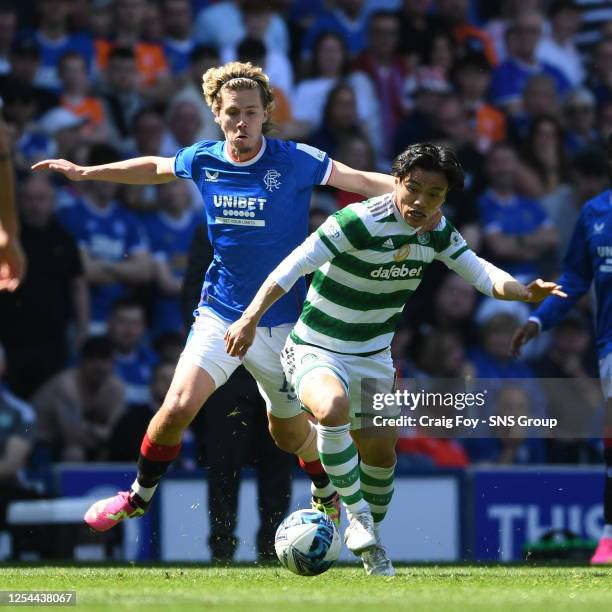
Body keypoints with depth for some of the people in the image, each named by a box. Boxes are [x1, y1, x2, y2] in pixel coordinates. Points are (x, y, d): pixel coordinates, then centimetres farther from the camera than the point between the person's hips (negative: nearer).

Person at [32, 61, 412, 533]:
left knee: (288, 432, 10)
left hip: (282, 321, -2)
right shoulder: (203, 159, -2)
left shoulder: (295, 161, -13)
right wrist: (85, 172, 23)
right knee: (180, 406, -17)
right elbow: (155, 168, 18)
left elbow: (362, 181, -17)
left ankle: (328, 491, 43)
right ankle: (138, 497, 7)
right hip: (220, 313, 2)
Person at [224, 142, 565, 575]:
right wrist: (251, 317, -35)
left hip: (375, 357, 7)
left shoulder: (438, 231, -4)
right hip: (317, 351, -7)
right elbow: (292, 267, -27)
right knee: (333, 407, -38)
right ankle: (360, 519, -23)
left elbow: (479, 272, 4)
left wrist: (523, 291, -17)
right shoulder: (360, 221, -26)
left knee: (381, 455, 13)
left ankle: (369, 545, 40)